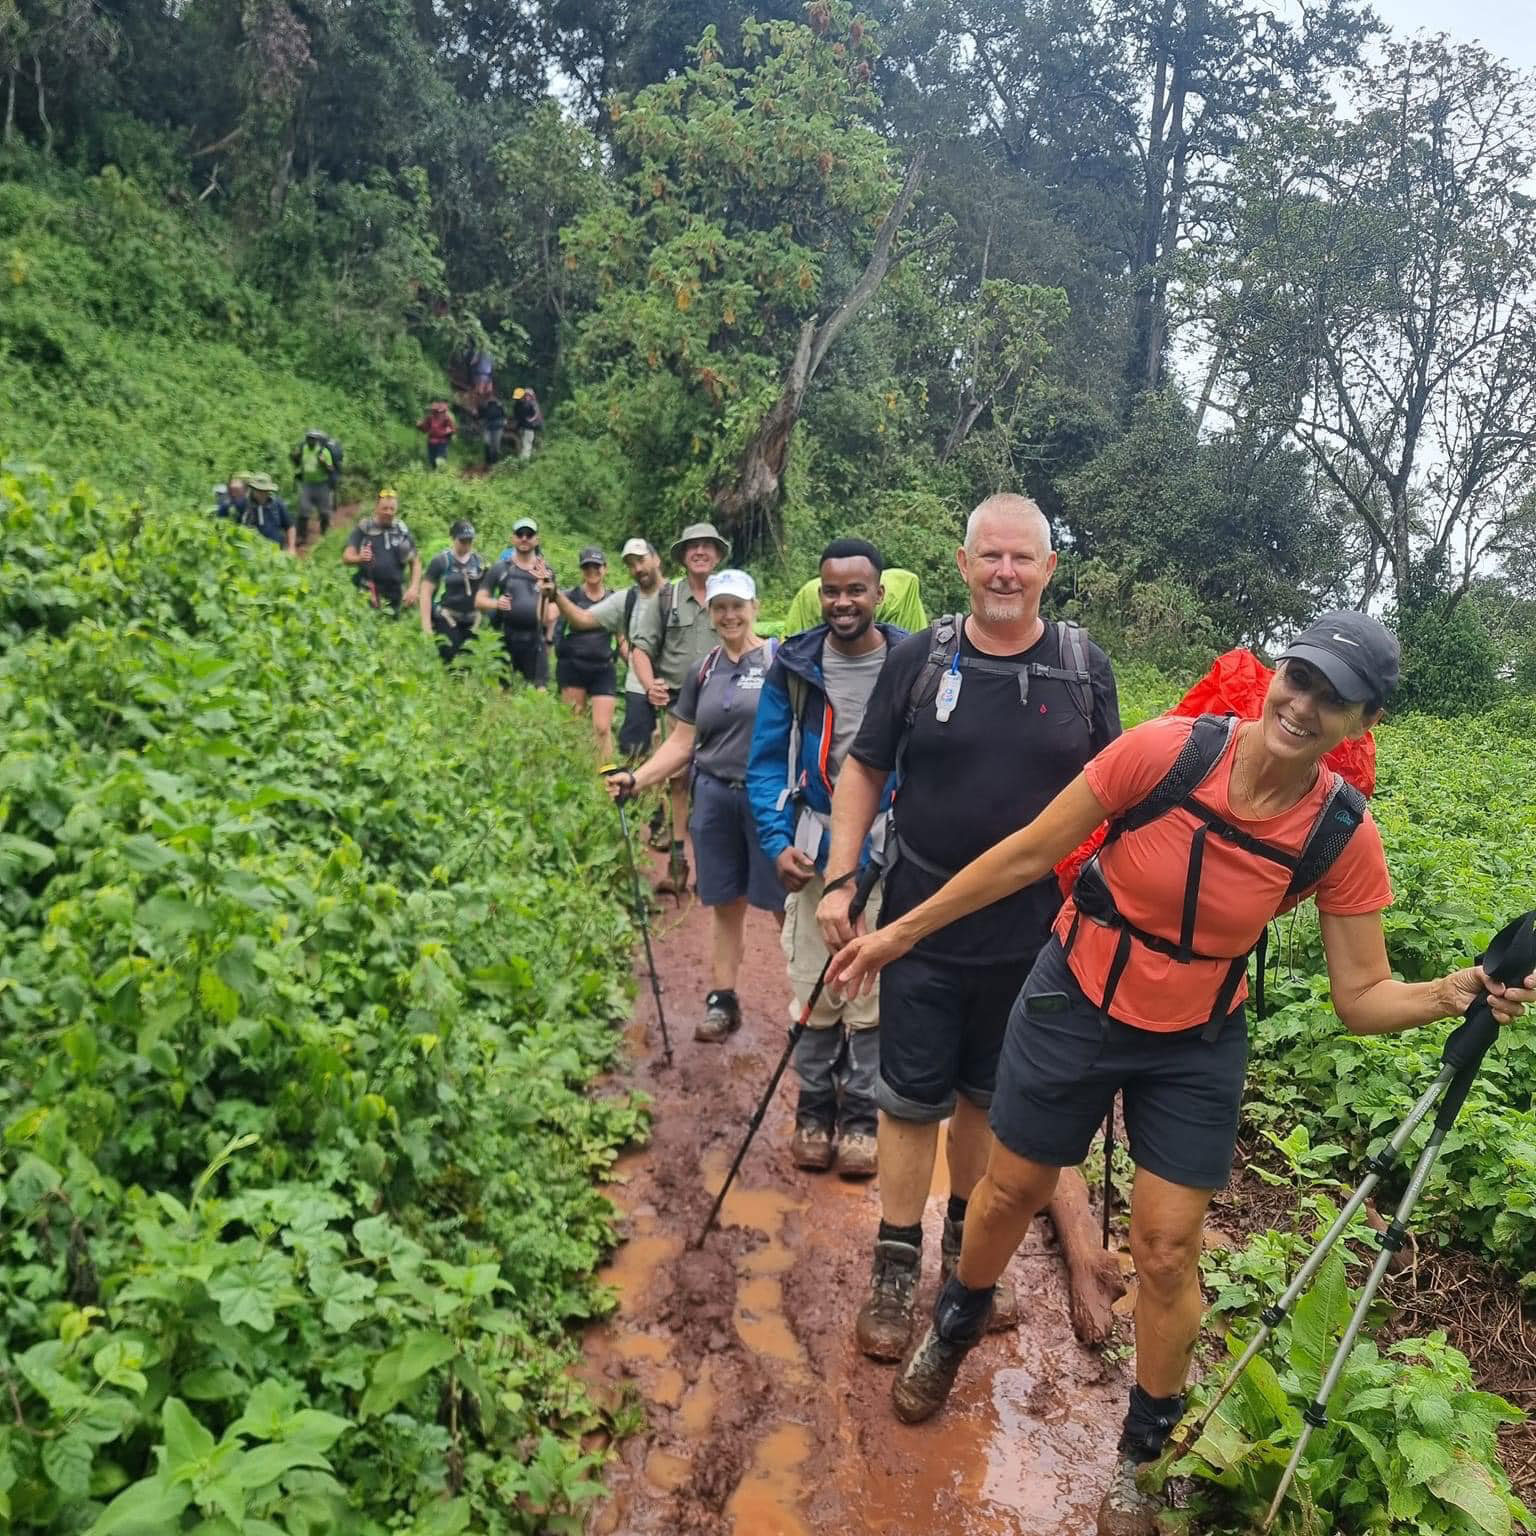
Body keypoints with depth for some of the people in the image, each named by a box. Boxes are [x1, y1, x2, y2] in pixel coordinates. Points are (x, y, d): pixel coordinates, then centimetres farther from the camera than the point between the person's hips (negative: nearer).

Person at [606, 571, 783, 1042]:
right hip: (715, 797, 4)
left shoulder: (779, 660, -3)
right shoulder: (703, 671, 11)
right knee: (725, 903, 12)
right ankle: (722, 1002, 22)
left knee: (785, 903, 0)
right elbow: (682, 743, 12)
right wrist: (636, 777, 0)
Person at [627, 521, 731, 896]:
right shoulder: (666, 597, 7)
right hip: (676, 702, 0)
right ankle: (676, 861, 12)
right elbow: (641, 648, 5)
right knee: (677, 780, 3)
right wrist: (650, 685, -12)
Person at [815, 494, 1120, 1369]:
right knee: (913, 1099, 6)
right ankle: (896, 1270, 22)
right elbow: (863, 771, 2)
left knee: (989, 1097, 16)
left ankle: (967, 1246, 37)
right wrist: (839, 880, -5)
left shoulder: (1086, 668, 0)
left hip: (1031, 937, 1)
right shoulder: (920, 658, -3)